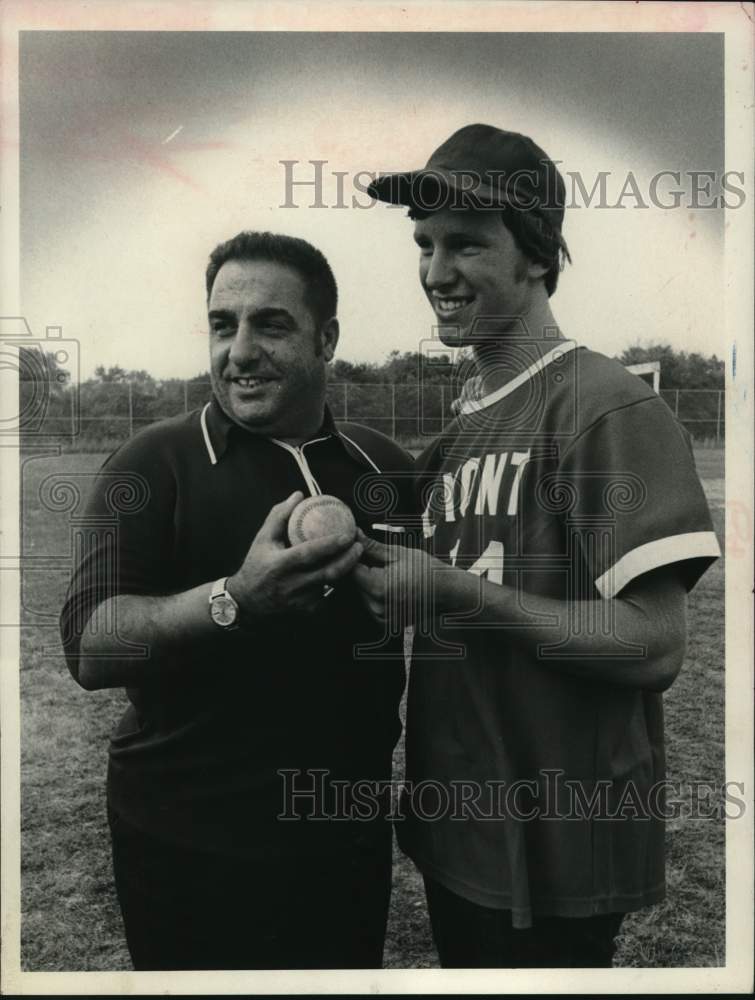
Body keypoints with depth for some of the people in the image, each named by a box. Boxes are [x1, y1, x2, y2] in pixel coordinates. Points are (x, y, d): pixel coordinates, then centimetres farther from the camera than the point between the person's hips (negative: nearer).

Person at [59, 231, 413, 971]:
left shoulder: (386, 465, 1)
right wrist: (235, 600, -33)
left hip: (349, 836, 4)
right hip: (189, 848, -3)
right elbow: (88, 646, -18)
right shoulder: (156, 461, -9)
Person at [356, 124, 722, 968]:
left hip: (556, 849, -7)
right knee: (460, 950, 25)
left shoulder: (608, 409, -16)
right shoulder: (460, 420, 7)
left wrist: (454, 594, -25)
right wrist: (384, 576, -4)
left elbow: (654, 646, -22)